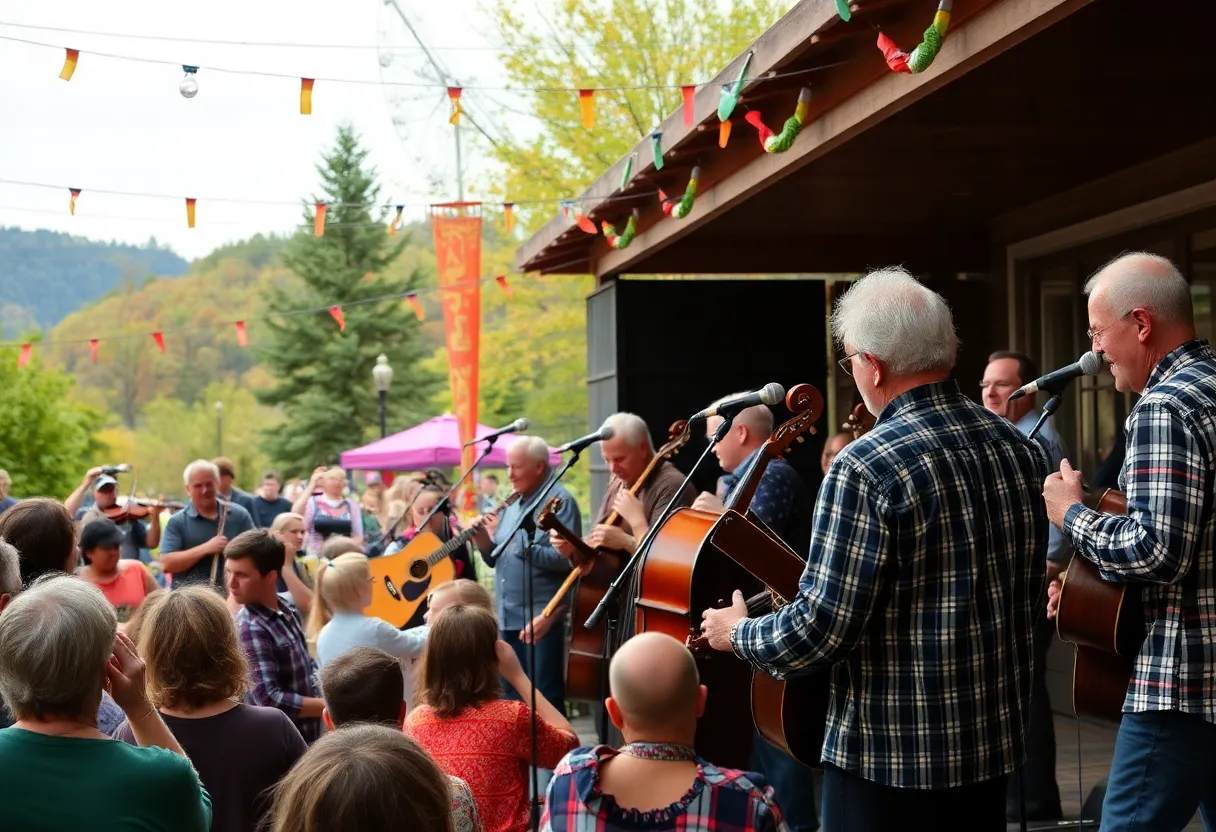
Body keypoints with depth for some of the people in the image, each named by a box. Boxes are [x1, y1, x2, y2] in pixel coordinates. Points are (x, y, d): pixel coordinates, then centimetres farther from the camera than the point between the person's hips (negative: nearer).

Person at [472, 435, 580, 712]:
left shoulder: (560, 501, -9)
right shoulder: (512, 504, 16)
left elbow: (565, 559, -20)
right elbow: (496, 559, 18)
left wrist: (518, 543, -21)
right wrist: (483, 539, -1)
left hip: (543, 618, -8)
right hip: (509, 617, 8)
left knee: (544, 700, -5)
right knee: (511, 697, 14)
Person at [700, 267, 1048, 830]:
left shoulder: (867, 470, -21)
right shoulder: (1020, 451, 2)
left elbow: (822, 629, -21)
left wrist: (740, 634, -2)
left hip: (888, 749, -7)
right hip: (993, 739, 7)